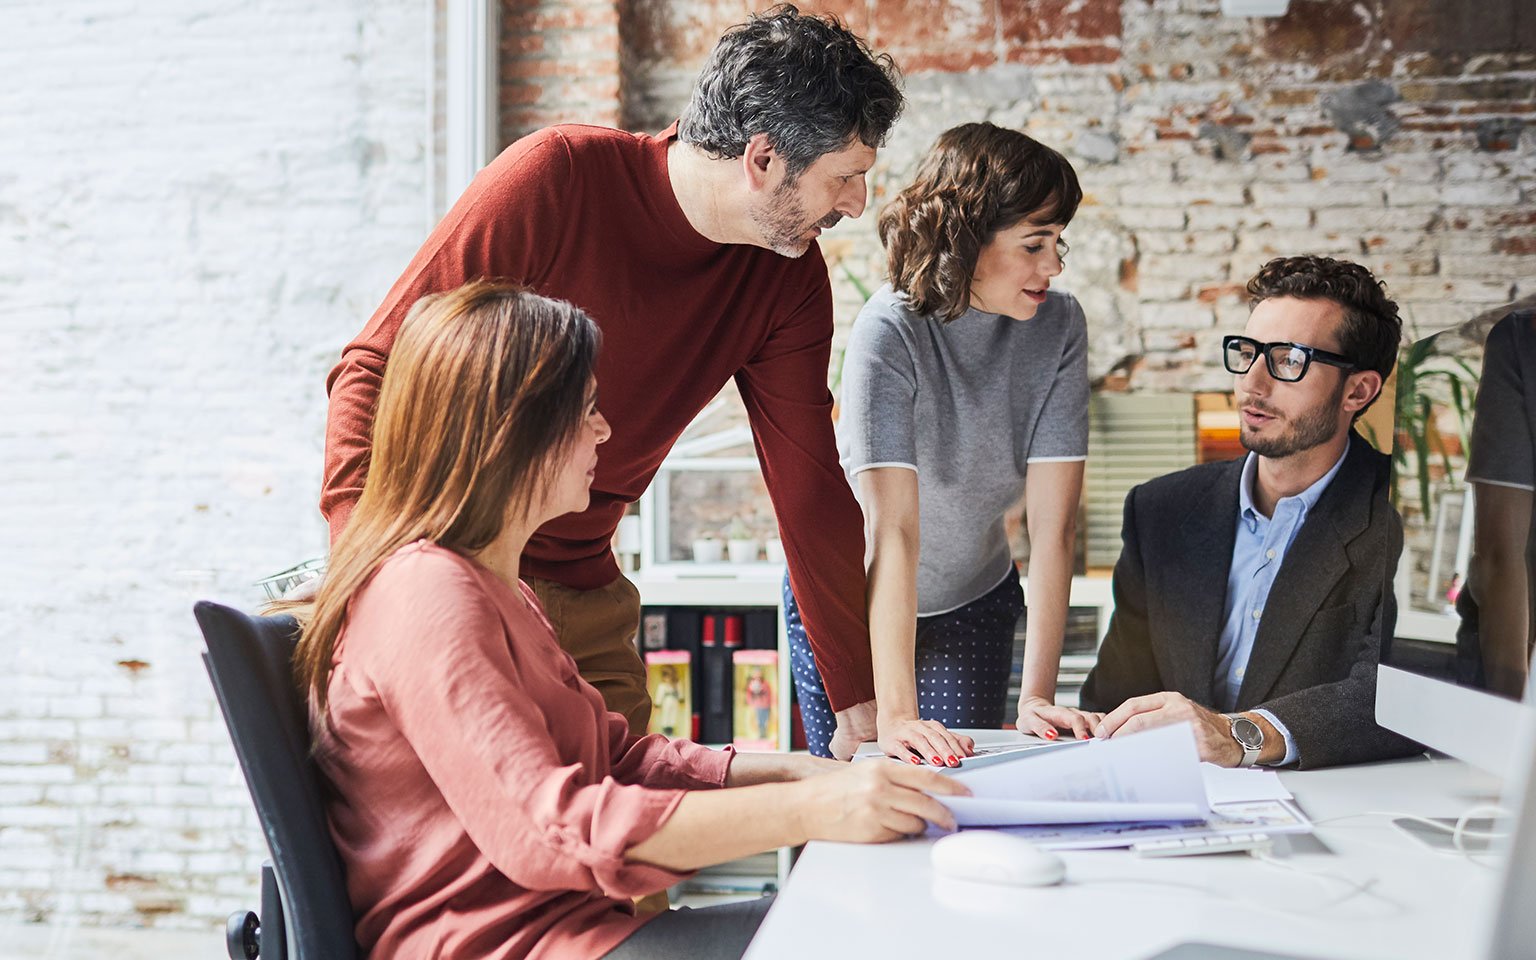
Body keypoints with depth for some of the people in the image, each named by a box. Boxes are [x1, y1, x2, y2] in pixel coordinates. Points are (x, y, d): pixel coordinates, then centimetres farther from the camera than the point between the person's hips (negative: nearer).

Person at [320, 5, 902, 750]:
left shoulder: (789, 282, -3)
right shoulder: (556, 177, -18)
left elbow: (810, 492, 1)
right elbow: (375, 371, -16)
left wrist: (865, 708, 0)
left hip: (588, 601, 5)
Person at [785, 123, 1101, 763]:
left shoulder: (1058, 327, -17)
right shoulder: (889, 332, -27)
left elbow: (1053, 524, -20)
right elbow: (893, 529, -34)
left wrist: (1038, 696, -27)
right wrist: (895, 714, -40)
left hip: (974, 601, 3)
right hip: (851, 598, -3)